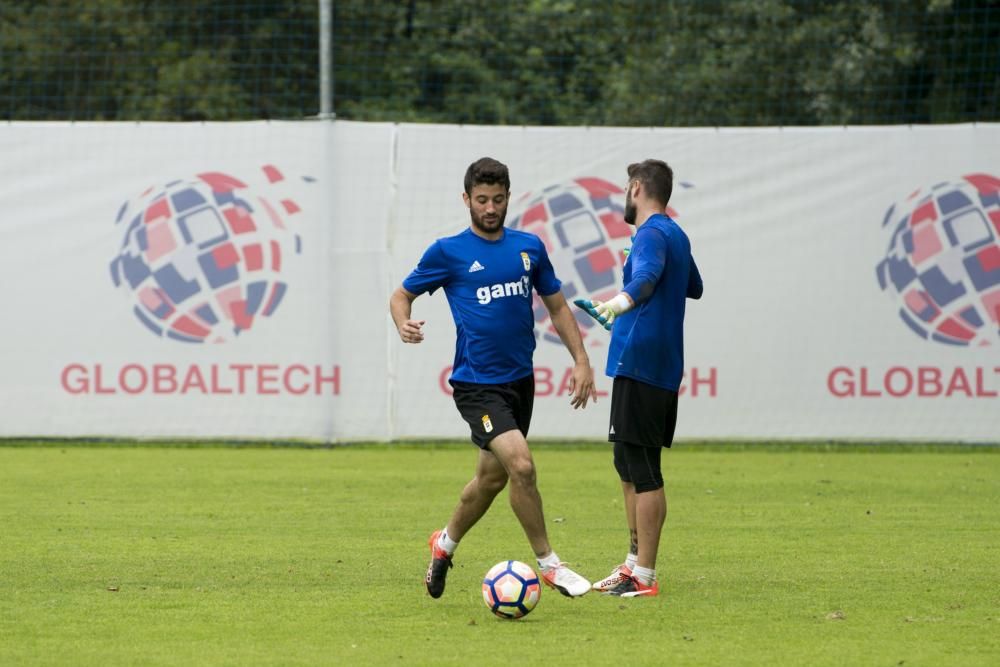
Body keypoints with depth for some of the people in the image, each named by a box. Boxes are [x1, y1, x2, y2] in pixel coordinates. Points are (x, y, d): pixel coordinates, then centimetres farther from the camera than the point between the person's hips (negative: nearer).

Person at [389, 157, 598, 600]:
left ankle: (445, 544, 41)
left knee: (492, 477, 16)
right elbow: (402, 294, 6)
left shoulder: (529, 247, 7)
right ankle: (548, 564, -9)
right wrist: (403, 325, -17)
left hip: (520, 380, 5)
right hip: (477, 384, -5)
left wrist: (581, 360, 6)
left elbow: (557, 307, 15)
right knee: (521, 465, -21)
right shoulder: (448, 252, -4)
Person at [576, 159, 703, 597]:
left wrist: (621, 302, -55)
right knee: (630, 466, 18)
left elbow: (648, 276, -35)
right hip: (663, 368, 10)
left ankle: (643, 577, -9)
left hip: (639, 363, -10)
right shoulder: (676, 235, 18)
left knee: (642, 471, -9)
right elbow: (694, 288, 37)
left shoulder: (652, 235, -12)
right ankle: (634, 563, 24)